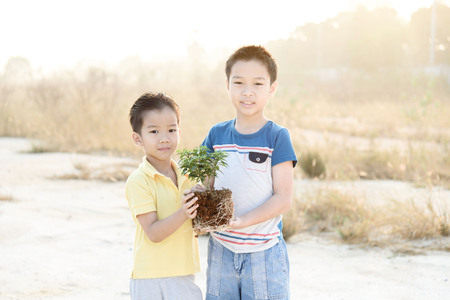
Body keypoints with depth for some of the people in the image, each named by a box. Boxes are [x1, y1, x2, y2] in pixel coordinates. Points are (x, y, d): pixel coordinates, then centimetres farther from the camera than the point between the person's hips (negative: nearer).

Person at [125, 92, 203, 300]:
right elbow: (153, 233, -17)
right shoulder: (138, 181, -11)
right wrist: (182, 214, -30)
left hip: (185, 276, 5)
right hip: (150, 280, -5)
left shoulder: (186, 177, 7)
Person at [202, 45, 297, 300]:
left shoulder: (277, 136, -6)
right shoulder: (217, 134, 5)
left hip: (264, 252, -3)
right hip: (221, 249, 4)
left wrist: (242, 220, -22)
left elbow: (284, 198, -10)